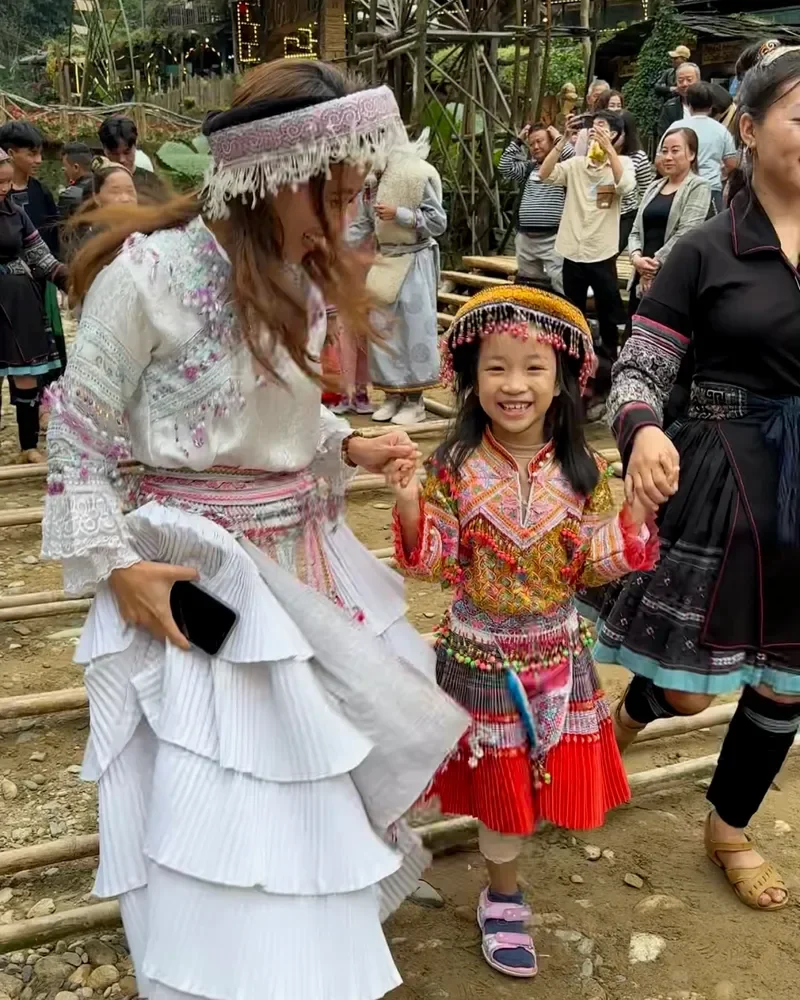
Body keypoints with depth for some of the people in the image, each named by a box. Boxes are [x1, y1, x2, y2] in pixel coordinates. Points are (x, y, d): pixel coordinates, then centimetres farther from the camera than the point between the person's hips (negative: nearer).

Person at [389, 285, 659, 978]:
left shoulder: (582, 470, -8)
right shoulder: (456, 468, -13)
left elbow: (593, 564, -4)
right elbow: (438, 563, -11)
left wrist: (634, 519, -19)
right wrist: (410, 510, -27)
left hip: (555, 648, 2)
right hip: (481, 650, -2)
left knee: (541, 767, 15)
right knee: (500, 776, 11)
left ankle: (506, 854, 48)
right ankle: (503, 898, 33)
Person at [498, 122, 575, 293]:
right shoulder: (529, 168, 18)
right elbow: (505, 167, 13)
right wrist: (517, 141, 10)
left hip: (553, 239, -7)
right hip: (525, 238, 7)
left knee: (561, 288, -13)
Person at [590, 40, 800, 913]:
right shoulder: (706, 252, -5)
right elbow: (637, 371, -7)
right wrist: (643, 431, -26)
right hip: (723, 476, -3)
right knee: (690, 687, 2)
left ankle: (729, 829, 38)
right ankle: (624, 718, 41)